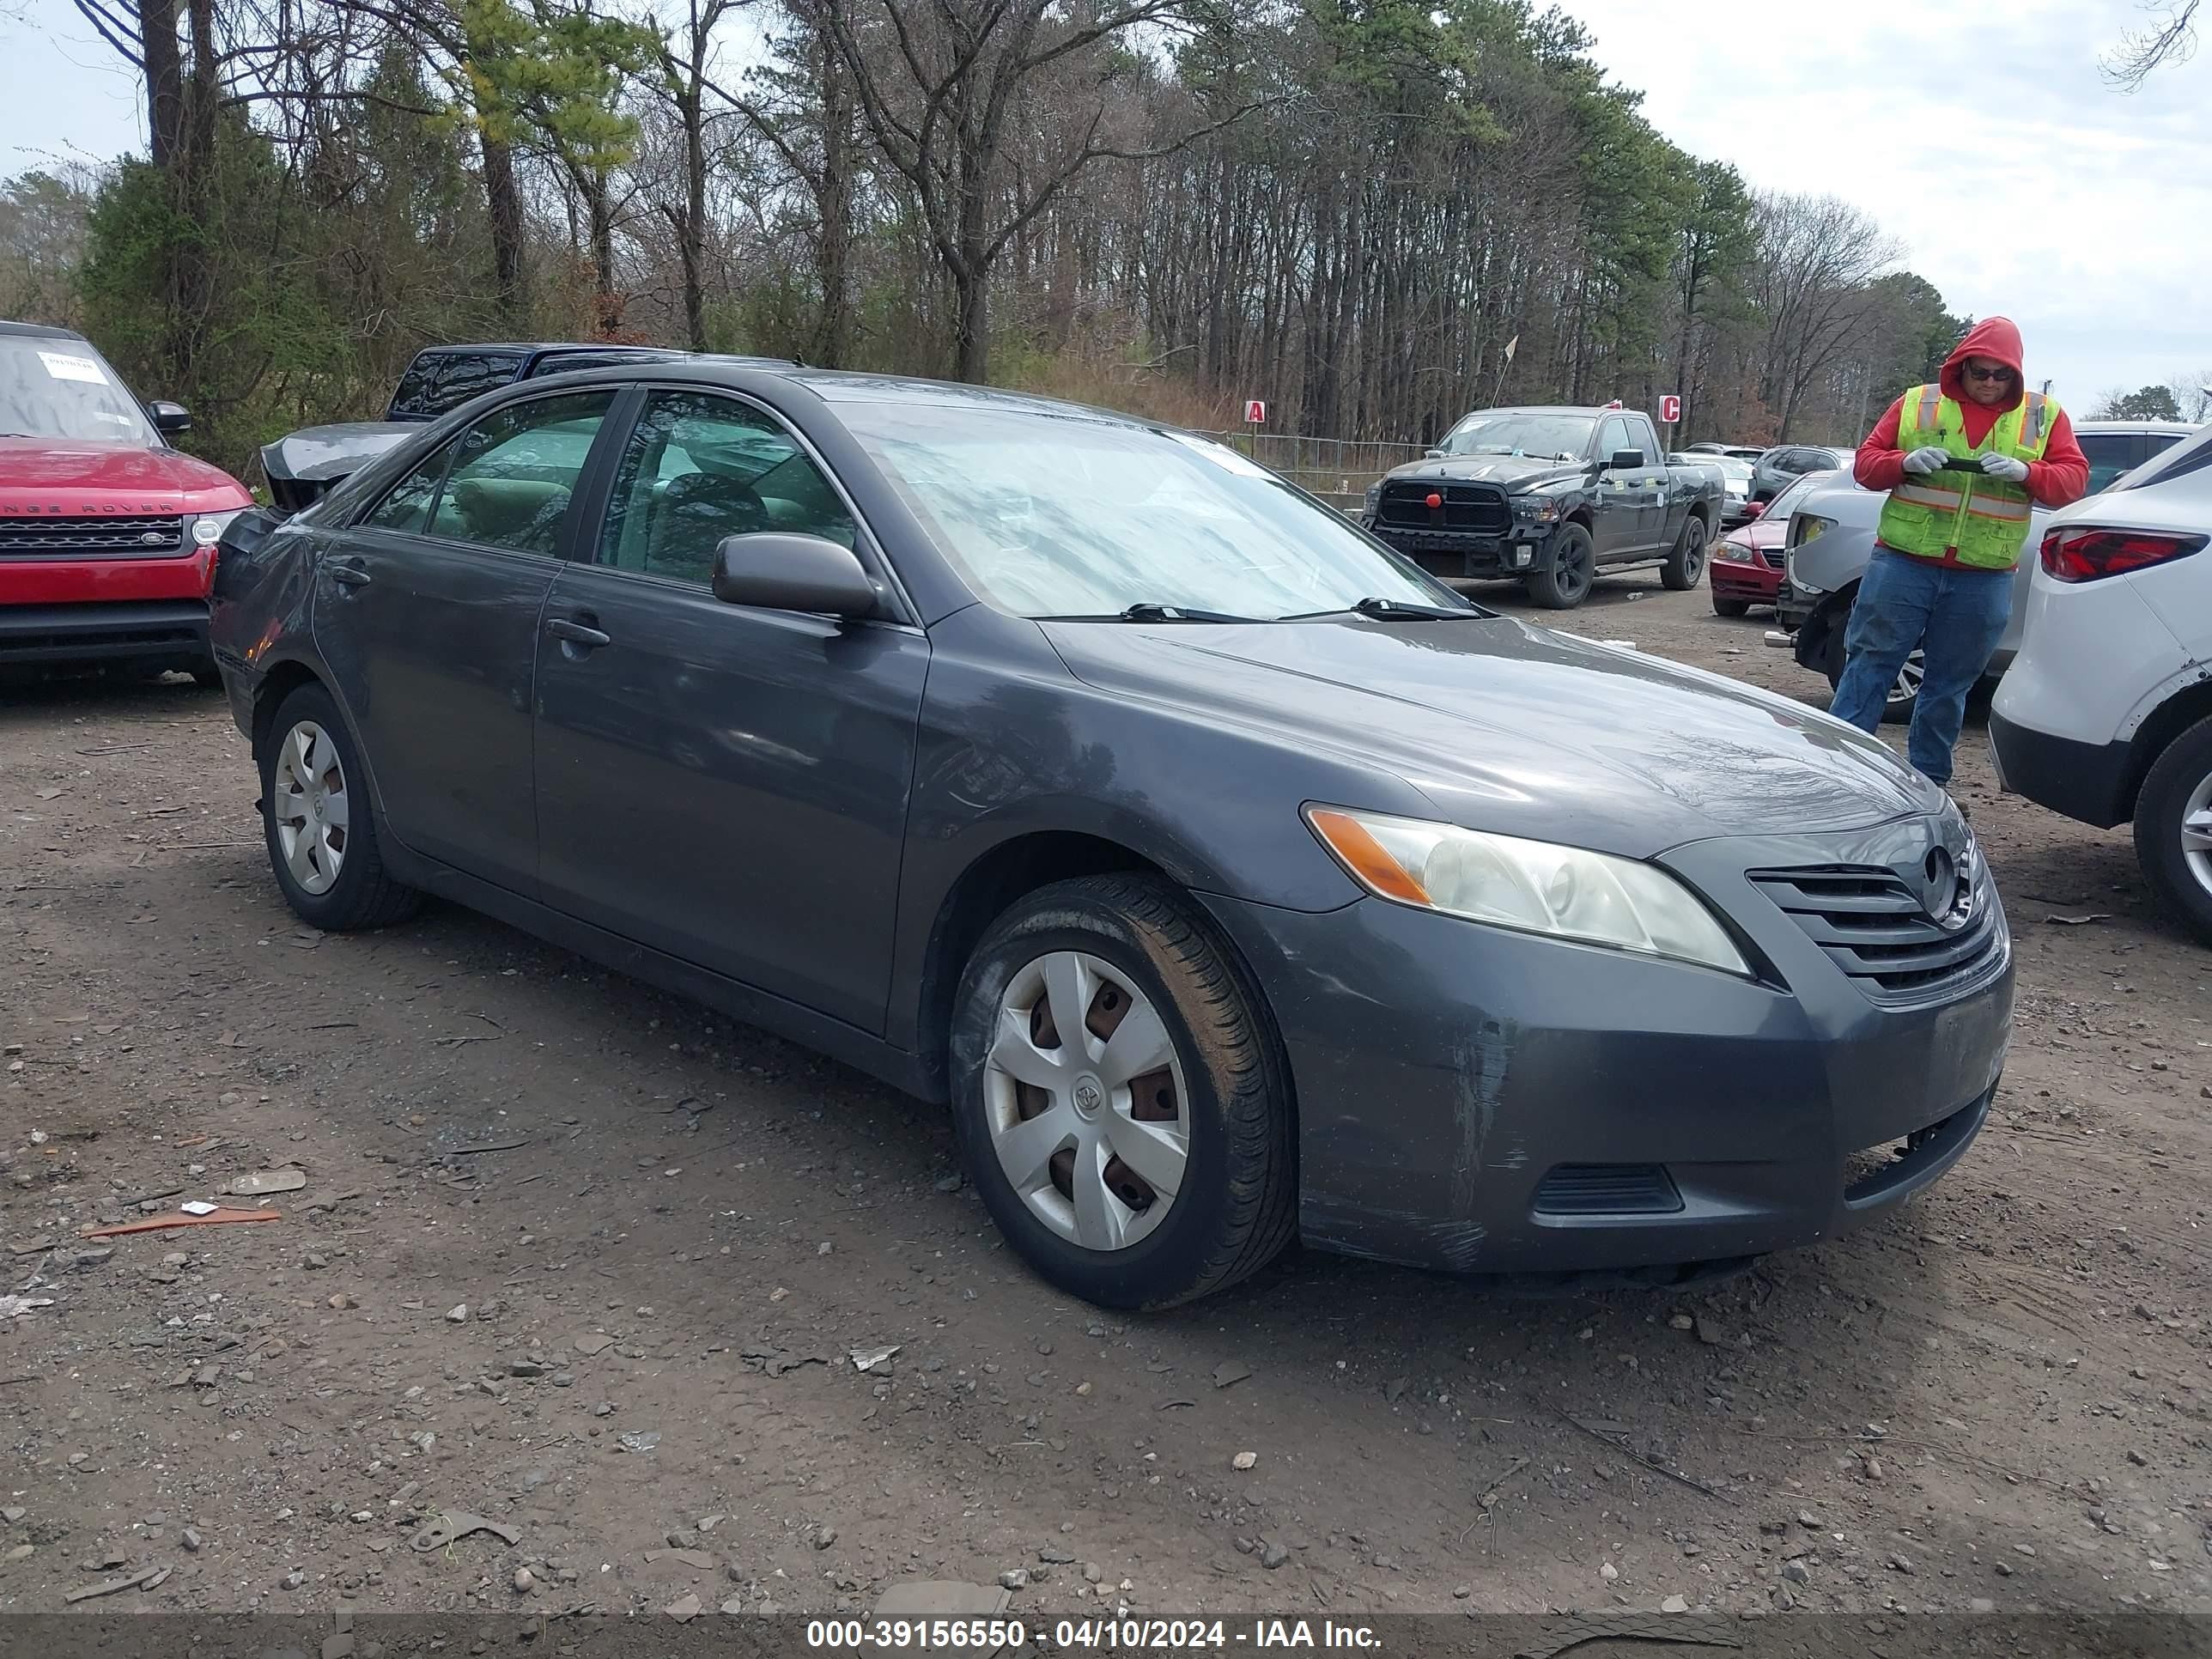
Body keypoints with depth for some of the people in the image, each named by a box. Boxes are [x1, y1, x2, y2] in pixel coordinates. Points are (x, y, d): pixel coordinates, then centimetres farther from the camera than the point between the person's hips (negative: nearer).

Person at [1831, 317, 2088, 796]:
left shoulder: (2044, 416, 9)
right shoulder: (1917, 404, 7)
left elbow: (2073, 478, 3)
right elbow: (1865, 463, 7)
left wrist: (2025, 472, -17)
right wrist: (1906, 461, -14)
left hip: (1984, 580, 1)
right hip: (1903, 563, -1)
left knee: (1951, 684, 8)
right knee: (1869, 665, -3)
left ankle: (1927, 782, 18)